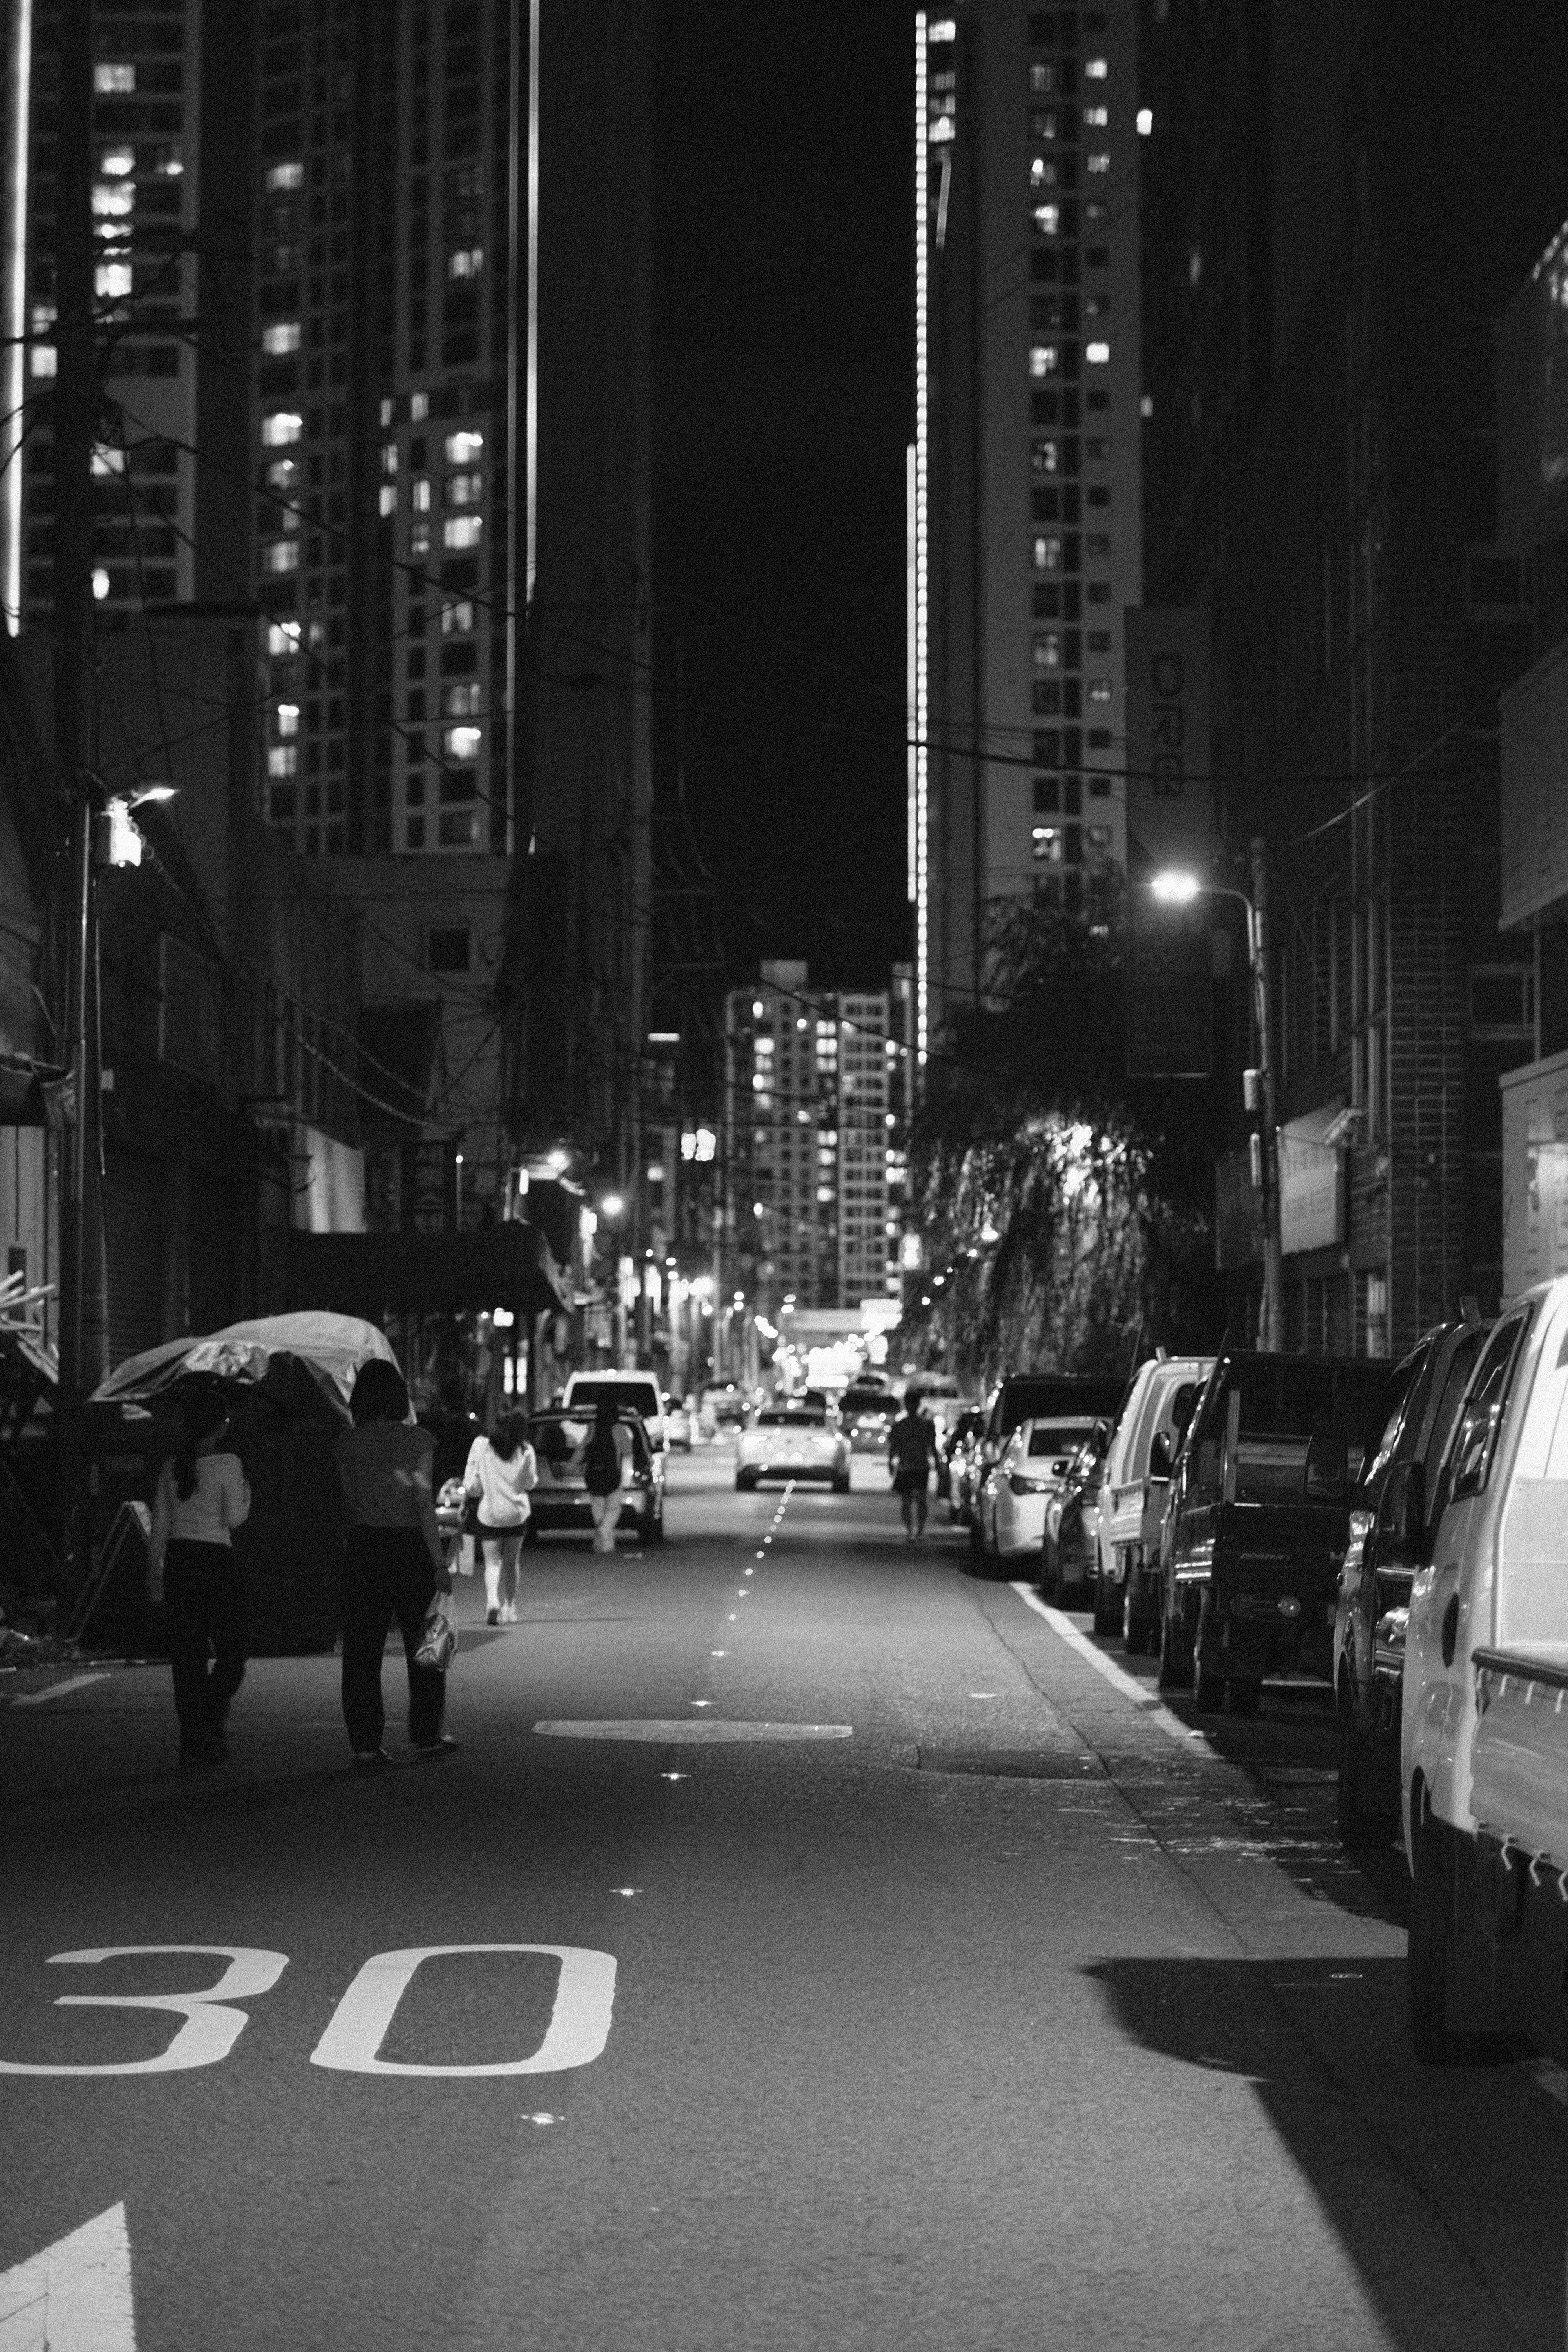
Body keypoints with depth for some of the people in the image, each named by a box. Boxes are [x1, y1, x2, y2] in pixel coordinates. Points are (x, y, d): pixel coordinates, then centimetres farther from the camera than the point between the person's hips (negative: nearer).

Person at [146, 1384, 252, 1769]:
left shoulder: (173, 1466, 7)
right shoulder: (227, 1464, -8)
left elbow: (160, 1527, 9)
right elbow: (234, 1518, -11)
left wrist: (155, 1574, 15)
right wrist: (246, 1492, 9)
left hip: (178, 1562, 5)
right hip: (216, 1561, -5)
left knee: (186, 1655, 7)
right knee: (231, 1651, 7)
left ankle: (194, 1746, 6)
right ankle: (210, 1728, -10)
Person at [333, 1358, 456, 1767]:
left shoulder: (347, 1444, 1)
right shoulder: (416, 1440, -6)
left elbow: (349, 1503, 4)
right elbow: (424, 1503, -10)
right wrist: (440, 1562, -9)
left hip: (363, 1546, 2)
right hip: (410, 1545, -2)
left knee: (362, 1650, 5)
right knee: (423, 1643, 12)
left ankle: (365, 1742, 3)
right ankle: (427, 1735, 16)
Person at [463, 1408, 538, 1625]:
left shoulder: (481, 1446, -9)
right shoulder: (525, 1451, -7)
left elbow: (471, 1484, -9)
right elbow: (530, 1482, 4)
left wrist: (474, 1493, 12)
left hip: (489, 1512, -1)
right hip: (517, 1513, 1)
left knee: (492, 1561, 3)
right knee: (511, 1562, 17)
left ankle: (493, 1600, -23)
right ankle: (509, 1610, 17)